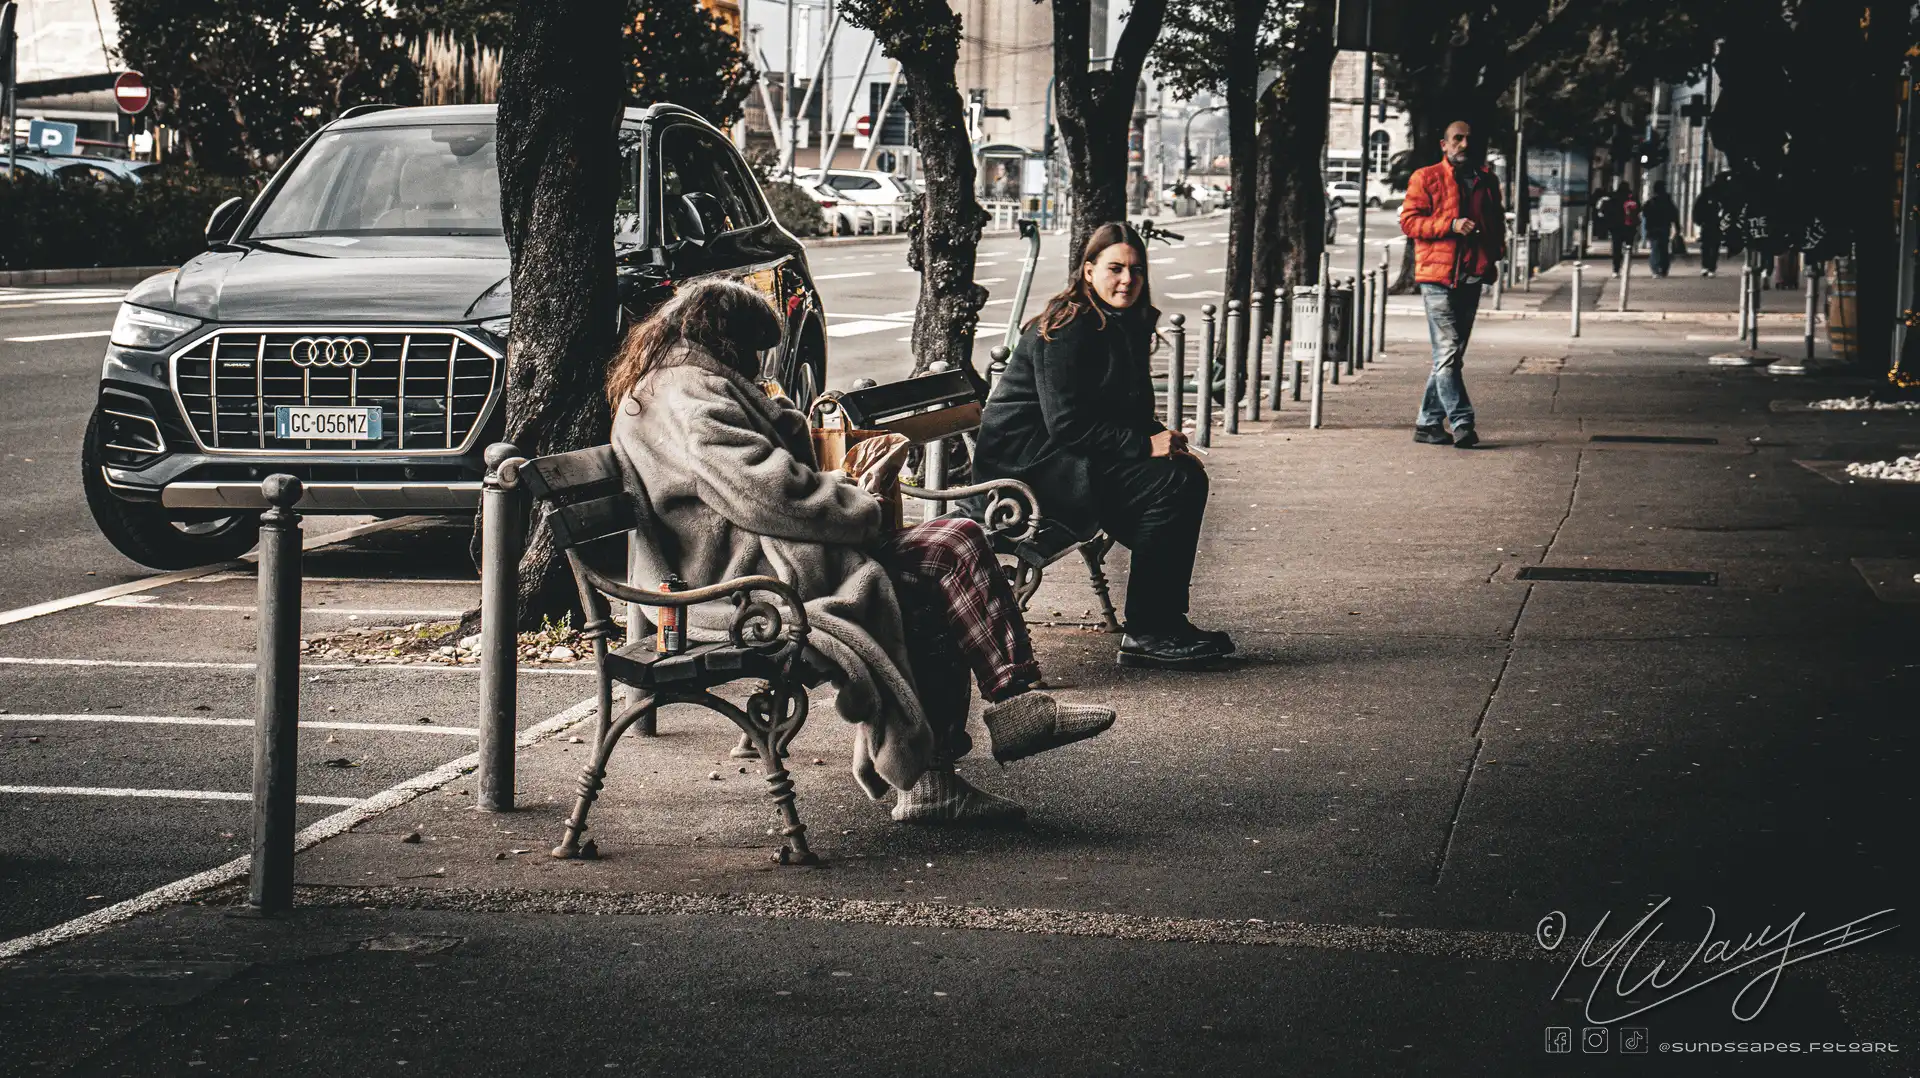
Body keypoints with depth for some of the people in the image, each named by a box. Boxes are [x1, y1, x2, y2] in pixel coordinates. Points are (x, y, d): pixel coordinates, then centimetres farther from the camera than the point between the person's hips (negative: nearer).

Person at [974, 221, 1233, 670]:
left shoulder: (1125, 326, 11)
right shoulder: (1067, 329, -18)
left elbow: (1132, 413, 17)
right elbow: (1067, 425, -23)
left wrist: (1165, 439, -4)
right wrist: (1145, 446, -21)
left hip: (1069, 455, 9)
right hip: (1026, 461, -9)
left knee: (1190, 477, -5)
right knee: (1167, 485, -22)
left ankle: (1167, 620, -2)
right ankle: (1143, 635, -17)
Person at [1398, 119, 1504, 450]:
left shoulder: (1486, 181, 16)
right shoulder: (1425, 178, 1)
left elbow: (1496, 221, 28)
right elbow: (1409, 221, -6)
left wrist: (1493, 255, 13)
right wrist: (1451, 226, -16)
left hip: (1471, 278, 6)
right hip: (1436, 276, -6)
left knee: (1451, 354, 8)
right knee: (1448, 352, -12)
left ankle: (1429, 422, 15)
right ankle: (1462, 422, -16)